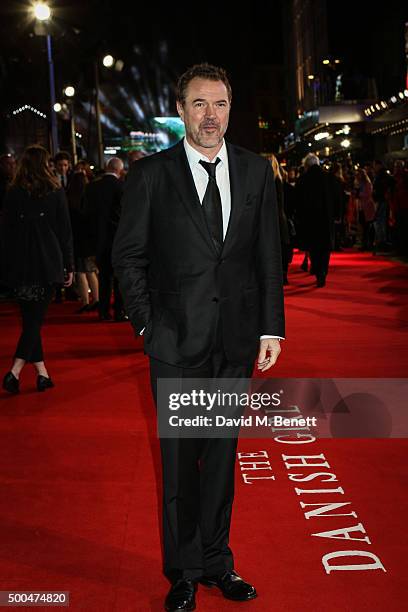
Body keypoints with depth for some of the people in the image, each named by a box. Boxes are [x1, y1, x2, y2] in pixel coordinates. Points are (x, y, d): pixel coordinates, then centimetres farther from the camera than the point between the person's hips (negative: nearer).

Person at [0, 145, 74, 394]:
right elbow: (65, 231, -1)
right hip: (48, 264, -2)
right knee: (35, 318, -1)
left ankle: (42, 373, 16)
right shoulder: (56, 192, -2)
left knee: (30, 317, 12)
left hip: (20, 266, 2)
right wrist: (69, 265, 5)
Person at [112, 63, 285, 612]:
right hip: (177, 341, -2)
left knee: (222, 455, 13)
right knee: (179, 459, 7)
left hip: (237, 340, 2)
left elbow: (269, 255, 7)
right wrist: (147, 324, -5)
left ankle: (216, 561, 30)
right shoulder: (151, 174, -2)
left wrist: (271, 328, 2)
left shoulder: (256, 171, 5)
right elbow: (128, 255, 1)